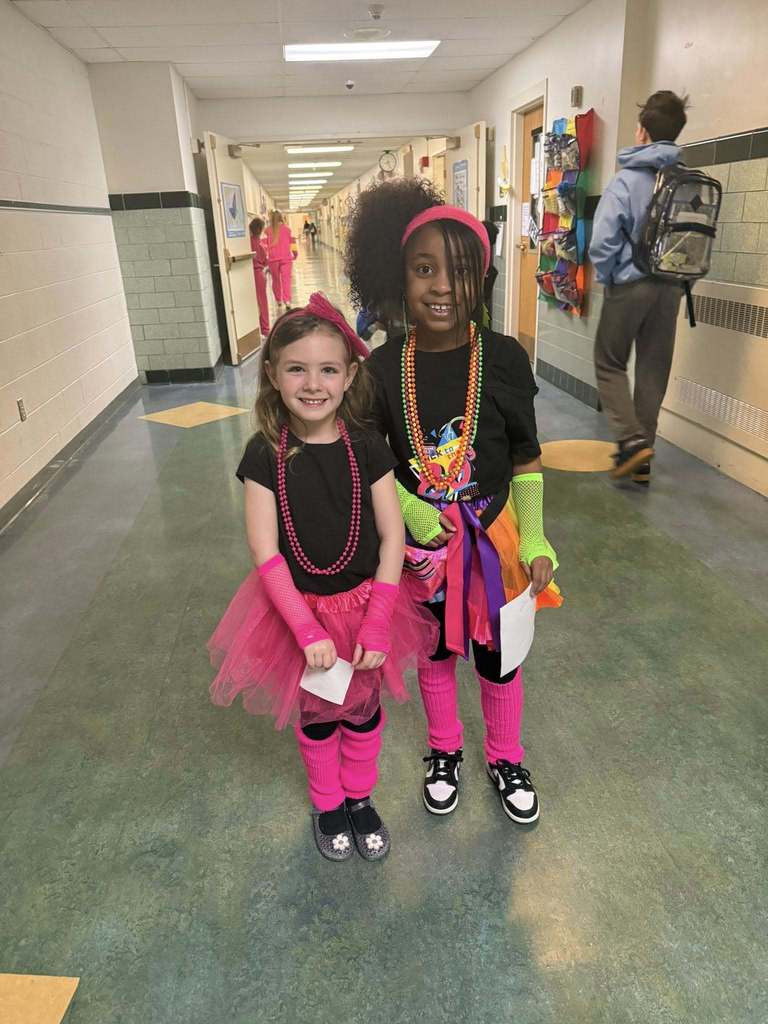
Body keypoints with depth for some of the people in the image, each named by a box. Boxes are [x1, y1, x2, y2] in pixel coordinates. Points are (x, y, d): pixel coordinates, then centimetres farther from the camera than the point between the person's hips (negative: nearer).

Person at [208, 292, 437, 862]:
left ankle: (361, 798, 46)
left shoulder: (367, 448, -12)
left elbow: (392, 538, -10)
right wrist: (307, 628, -21)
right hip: (294, 607, 0)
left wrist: (376, 624, -15)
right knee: (315, 715, 19)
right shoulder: (265, 454, -14)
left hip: (364, 603, 1)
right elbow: (264, 550, -15)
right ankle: (327, 804, 46)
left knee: (364, 710, 19)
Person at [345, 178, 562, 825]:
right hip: (419, 544, 1)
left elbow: (526, 461, -6)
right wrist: (406, 505, -16)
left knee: (498, 655, 17)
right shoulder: (383, 367, -11)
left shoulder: (503, 359, -14)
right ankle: (445, 751, 49)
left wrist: (534, 540, -7)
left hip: (492, 537, -1)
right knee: (433, 652, 22)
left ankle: (506, 759, 45)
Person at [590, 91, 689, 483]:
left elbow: (602, 242, -16)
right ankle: (642, 457, 16)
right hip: (670, 286, 5)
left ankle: (631, 439, -7)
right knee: (654, 369, 10)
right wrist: (680, 277, 13)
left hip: (630, 284, -4)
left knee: (610, 363, 10)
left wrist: (606, 278, 0)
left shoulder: (628, 180, -10)